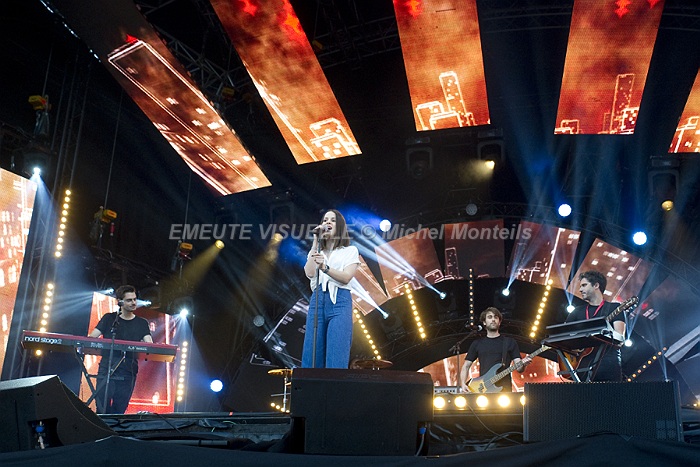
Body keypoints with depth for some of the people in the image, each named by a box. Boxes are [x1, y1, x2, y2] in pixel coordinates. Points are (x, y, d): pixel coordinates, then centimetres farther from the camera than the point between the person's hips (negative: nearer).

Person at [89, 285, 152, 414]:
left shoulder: (141, 323, 10)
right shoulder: (109, 319, 8)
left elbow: (149, 343, -3)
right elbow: (92, 337, 2)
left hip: (128, 375, 1)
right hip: (106, 371, -1)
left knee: (118, 412, 2)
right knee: (102, 411, -5)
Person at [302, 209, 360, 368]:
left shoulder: (350, 251, 12)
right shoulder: (316, 252, 22)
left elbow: (346, 277, -5)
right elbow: (309, 273, 2)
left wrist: (325, 268, -22)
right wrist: (315, 243, 4)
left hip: (339, 302, -3)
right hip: (317, 301, 4)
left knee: (336, 359, -11)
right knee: (310, 356, -3)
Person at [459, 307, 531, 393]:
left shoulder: (510, 342, 9)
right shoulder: (477, 344, 13)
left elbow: (519, 368, 3)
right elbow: (466, 366, 14)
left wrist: (523, 364, -20)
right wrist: (463, 384, -1)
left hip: (504, 389, -1)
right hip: (483, 389, 1)